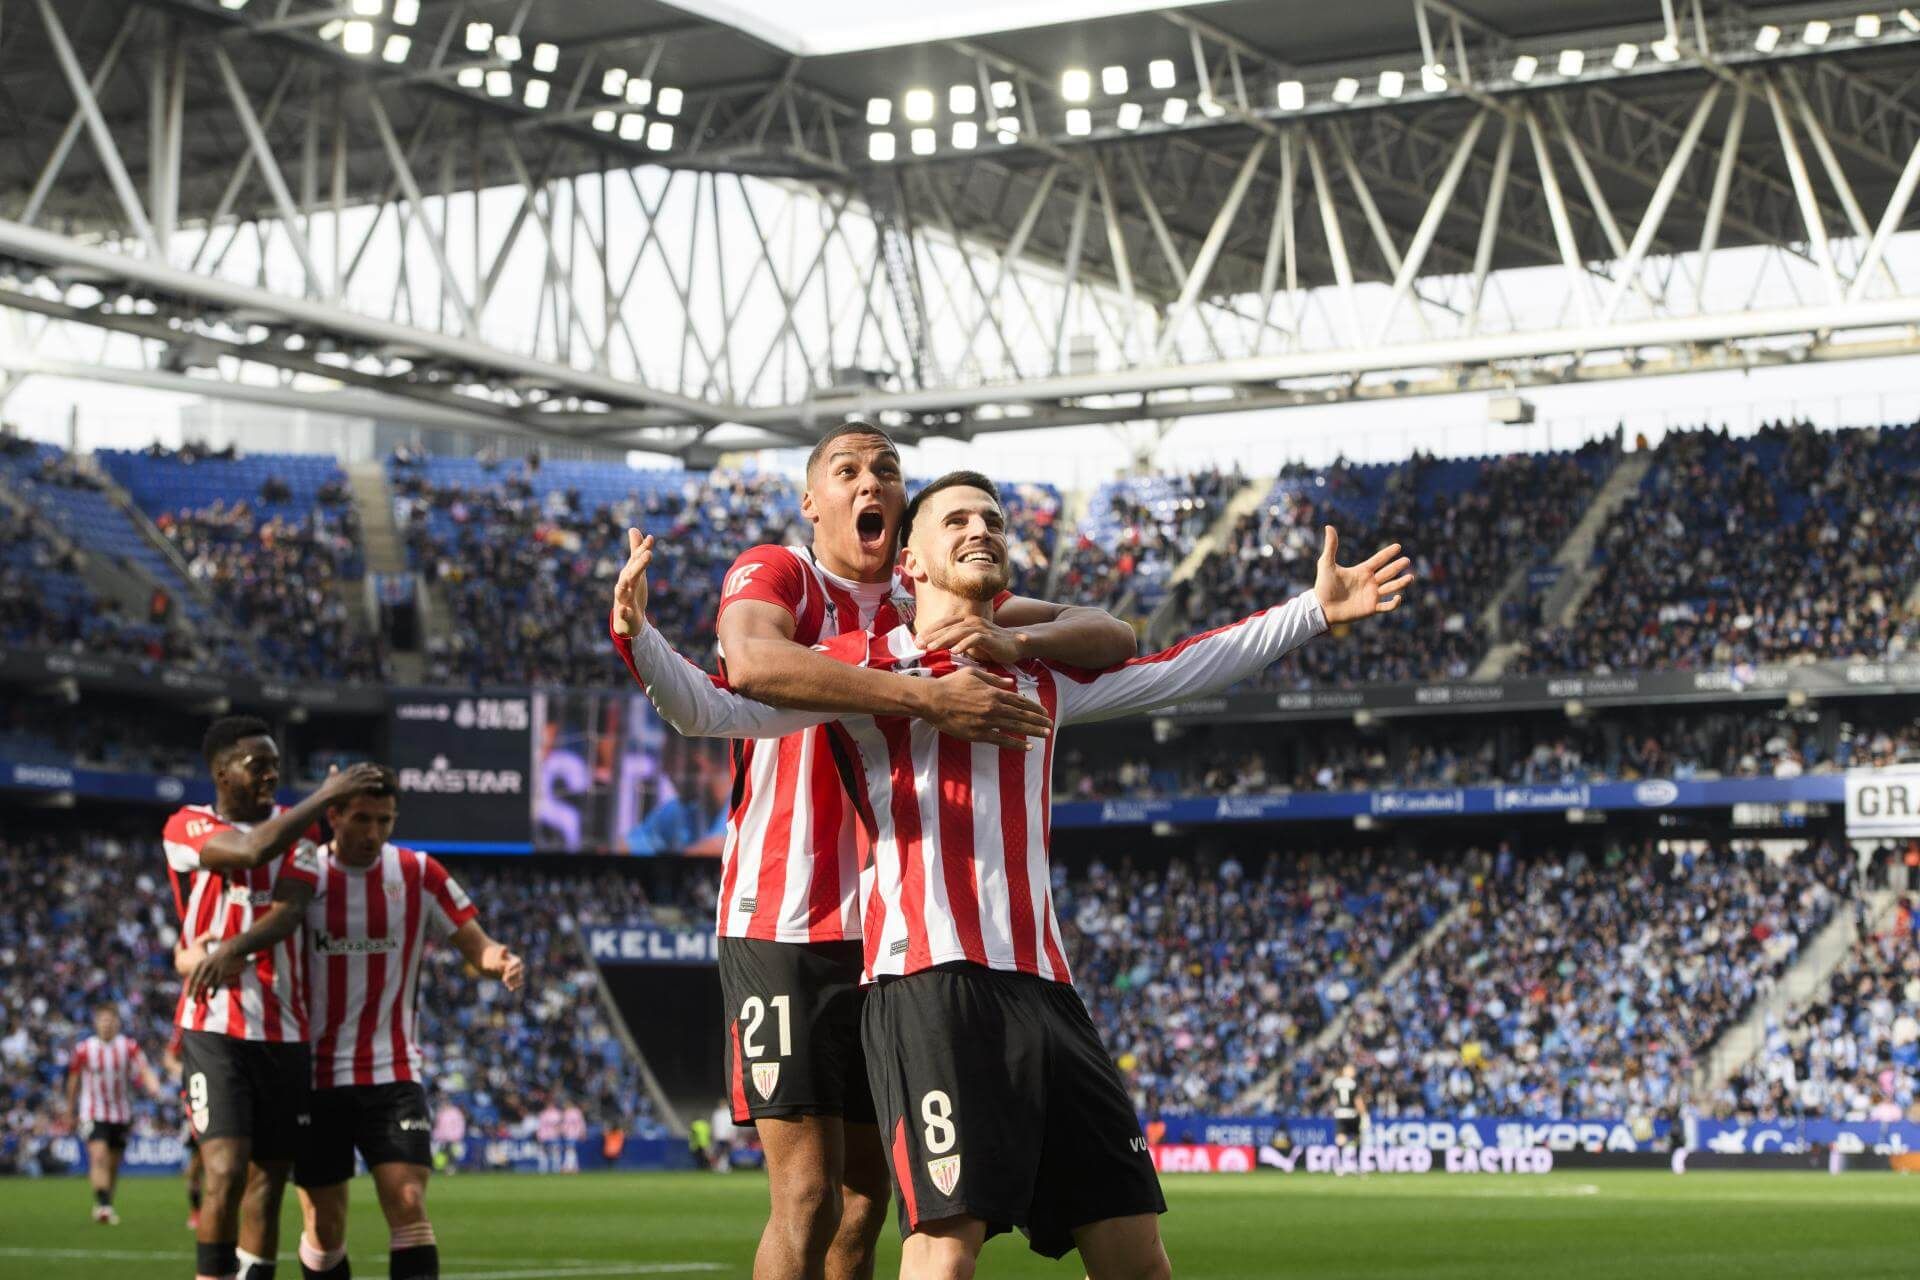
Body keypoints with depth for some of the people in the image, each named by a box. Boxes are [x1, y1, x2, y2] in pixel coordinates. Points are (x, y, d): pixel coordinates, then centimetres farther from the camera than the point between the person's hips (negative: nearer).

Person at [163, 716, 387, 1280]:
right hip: (216, 1028, -5)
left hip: (283, 1032, 5)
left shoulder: (298, 825, 12)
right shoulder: (187, 827, -6)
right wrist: (324, 796, -17)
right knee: (226, 1174, -17)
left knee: (269, 1180, 7)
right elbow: (253, 851, -23)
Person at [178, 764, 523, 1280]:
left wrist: (498, 959, -24)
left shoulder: (418, 874, 1)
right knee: (324, 1225, 5)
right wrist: (225, 953, -39)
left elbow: (474, 942, 0)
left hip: (393, 1074, 0)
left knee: (408, 1204, -14)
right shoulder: (305, 874, -2)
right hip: (317, 1076, 0)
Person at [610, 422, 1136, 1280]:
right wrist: (926, 697, -36)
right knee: (808, 1196, -11)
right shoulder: (774, 575, -4)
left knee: (866, 1193, 10)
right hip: (784, 926, -6)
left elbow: (1111, 639, 5)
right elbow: (750, 661, -30)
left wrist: (1015, 640, -18)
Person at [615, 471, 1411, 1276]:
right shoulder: (865, 666, 9)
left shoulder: (1042, 680, 24)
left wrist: (1315, 610, 37)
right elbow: (713, 710, 1)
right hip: (930, 985, -6)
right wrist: (638, 637, -17)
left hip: (1042, 988, 6)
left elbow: (1176, 671, 36)